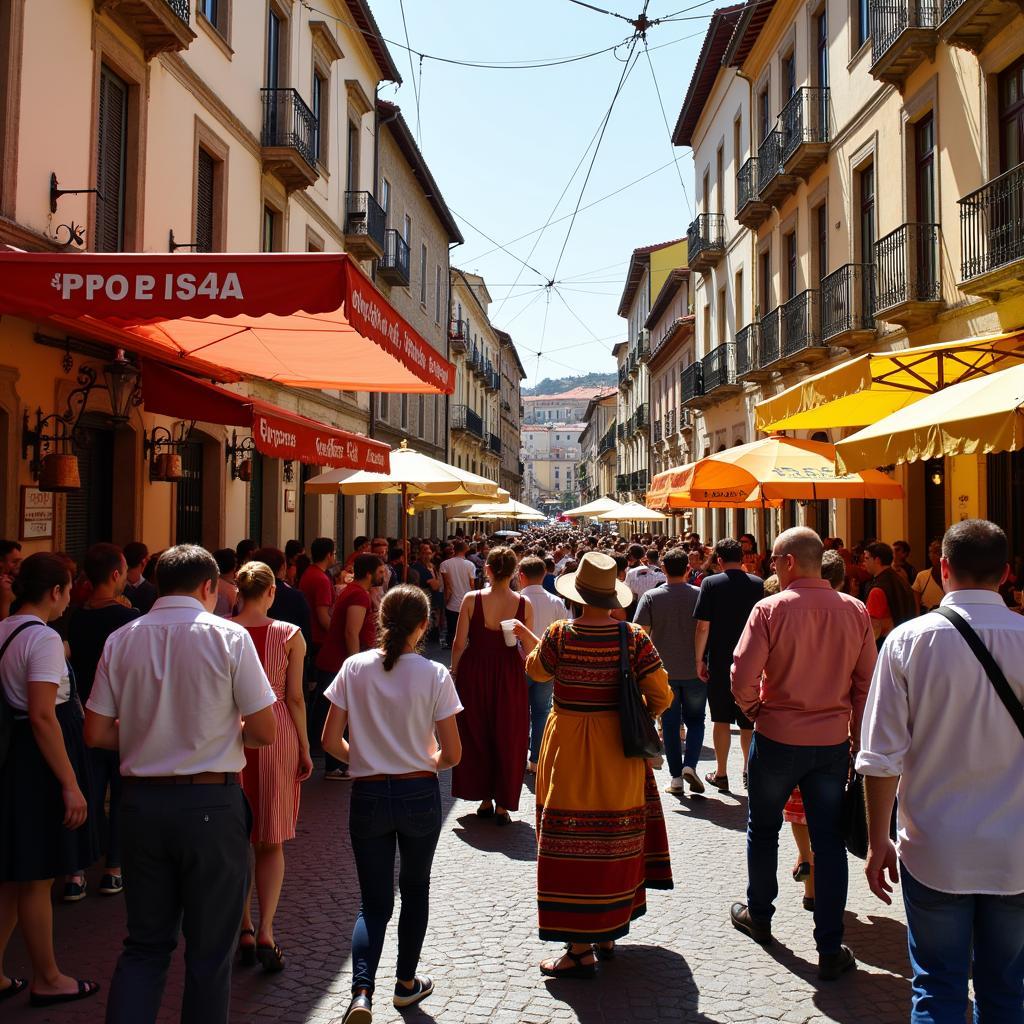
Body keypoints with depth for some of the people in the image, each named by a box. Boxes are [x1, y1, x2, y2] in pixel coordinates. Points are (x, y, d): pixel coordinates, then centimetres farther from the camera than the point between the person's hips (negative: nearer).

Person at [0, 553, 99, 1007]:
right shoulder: (43, 638, -19)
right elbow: (43, 717, -25)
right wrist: (69, 785, -23)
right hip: (37, 764, -9)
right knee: (37, 880, 6)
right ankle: (47, 980, 21)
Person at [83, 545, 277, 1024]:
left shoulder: (121, 639, 2)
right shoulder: (228, 636, -9)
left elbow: (96, 733, 3)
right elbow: (263, 731, -10)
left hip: (140, 801, 4)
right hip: (209, 804, -4)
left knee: (145, 943, 17)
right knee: (210, 947, 11)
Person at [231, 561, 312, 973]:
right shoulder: (290, 634, -5)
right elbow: (295, 697, -5)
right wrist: (304, 747, 4)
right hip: (276, 734, -1)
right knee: (271, 841, 10)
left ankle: (245, 931, 19)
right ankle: (265, 931, -1)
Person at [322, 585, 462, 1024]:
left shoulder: (354, 668, -6)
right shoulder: (435, 675, -11)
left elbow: (330, 741, -4)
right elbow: (452, 754, -8)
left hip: (368, 796, 1)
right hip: (420, 795, -1)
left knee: (374, 903, 11)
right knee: (414, 890, 21)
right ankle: (407, 983, 34)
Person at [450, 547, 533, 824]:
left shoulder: (471, 599, -10)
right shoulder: (524, 604, -8)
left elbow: (459, 643, -7)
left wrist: (454, 671, 7)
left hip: (474, 672, 0)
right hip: (509, 676, 0)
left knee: (475, 736, 16)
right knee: (507, 738, 12)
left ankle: (485, 799, 25)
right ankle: (502, 805, 16)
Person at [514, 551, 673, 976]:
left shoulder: (561, 634, -12)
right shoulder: (633, 636, -8)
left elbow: (536, 670, 8)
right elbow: (661, 695, -9)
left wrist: (527, 638, 26)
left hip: (569, 746, -3)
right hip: (620, 747, 3)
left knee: (573, 839, 3)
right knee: (616, 836, 16)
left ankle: (581, 949, 7)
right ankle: (608, 932, 30)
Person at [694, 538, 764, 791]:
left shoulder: (711, 583, -9)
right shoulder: (758, 584, 0)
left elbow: (703, 627, -11)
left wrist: (700, 660, -3)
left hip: (720, 661, -2)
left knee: (721, 719, 8)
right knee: (748, 721, 13)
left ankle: (721, 774, 14)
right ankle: (749, 772, 20)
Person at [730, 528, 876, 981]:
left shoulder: (770, 609, -14)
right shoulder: (855, 611, -3)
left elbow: (743, 677, -18)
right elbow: (866, 682, 2)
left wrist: (754, 710, 2)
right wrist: (856, 735, 12)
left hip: (777, 738, -2)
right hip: (833, 741, 2)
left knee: (763, 829, 18)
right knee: (829, 841, 9)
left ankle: (758, 915, 36)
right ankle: (830, 950, 13)